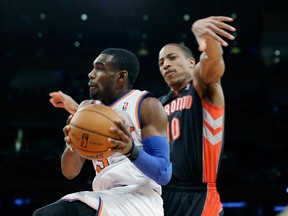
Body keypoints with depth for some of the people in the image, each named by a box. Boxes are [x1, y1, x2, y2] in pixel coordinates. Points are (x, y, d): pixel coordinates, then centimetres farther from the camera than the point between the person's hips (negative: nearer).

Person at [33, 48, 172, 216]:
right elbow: (70, 173, 13)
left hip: (138, 197, -7)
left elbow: (164, 174, -10)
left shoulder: (147, 106, -3)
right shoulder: (87, 109, 16)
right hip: (105, 198, 7)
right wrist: (72, 146, -10)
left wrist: (131, 150, -29)